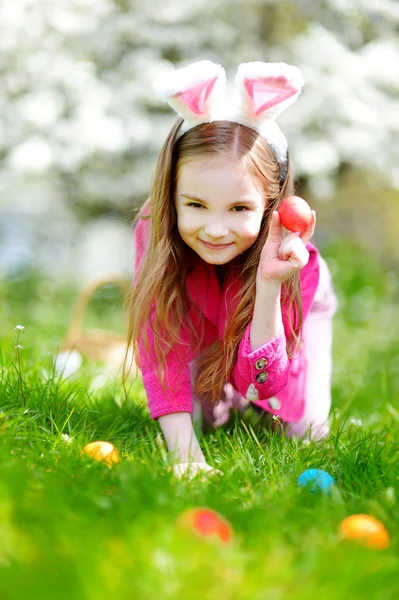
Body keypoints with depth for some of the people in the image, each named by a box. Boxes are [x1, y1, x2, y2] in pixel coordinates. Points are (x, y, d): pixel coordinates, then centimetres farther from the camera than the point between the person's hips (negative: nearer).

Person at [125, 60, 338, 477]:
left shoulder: (293, 258, -42)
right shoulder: (154, 230, -37)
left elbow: (267, 389, -42)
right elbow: (160, 350, -36)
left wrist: (268, 288, -56)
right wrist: (184, 452, -47)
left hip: (286, 309, -1)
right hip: (208, 322, 1)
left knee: (304, 430, -6)